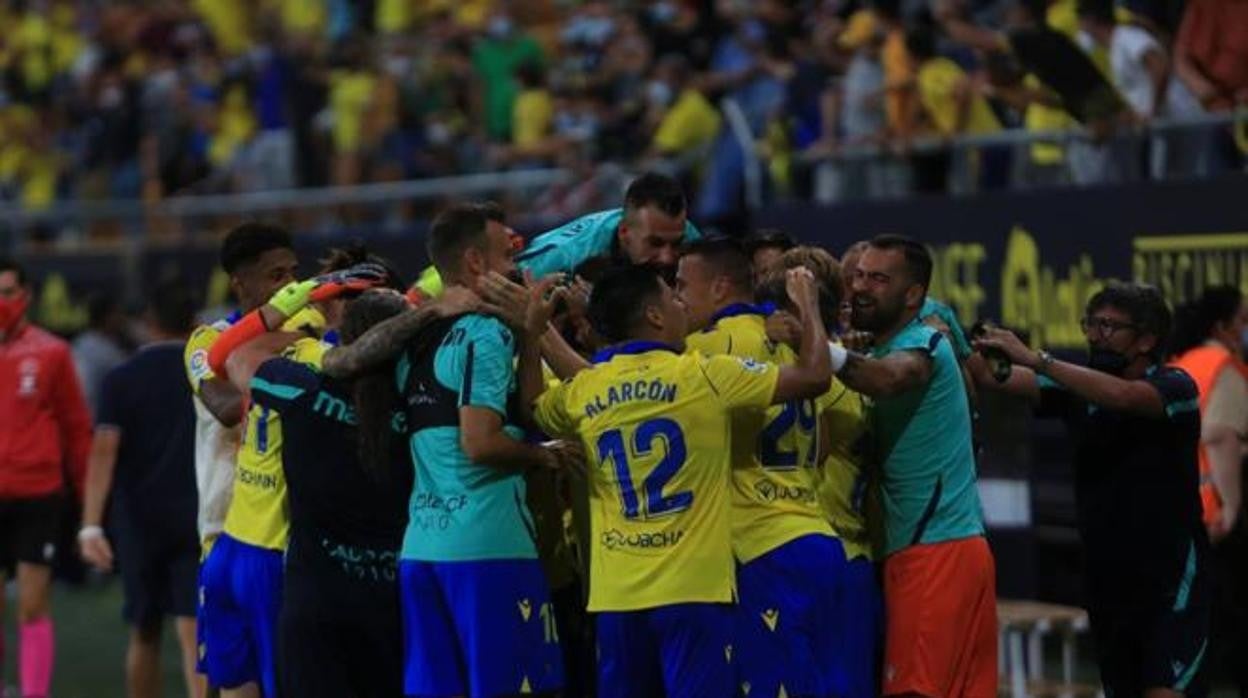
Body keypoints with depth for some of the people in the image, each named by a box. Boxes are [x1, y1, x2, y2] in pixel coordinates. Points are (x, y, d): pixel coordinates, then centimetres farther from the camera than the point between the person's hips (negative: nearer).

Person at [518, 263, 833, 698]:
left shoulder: (580, 393, 5)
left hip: (616, 595, 4)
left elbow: (530, 406, 28)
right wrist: (808, 307, 16)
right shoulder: (705, 377, -6)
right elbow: (813, 377, 0)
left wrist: (532, 331, 32)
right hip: (694, 587, -4)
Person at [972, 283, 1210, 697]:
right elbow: (992, 378, -2)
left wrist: (1035, 359, -32)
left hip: (1170, 577, -6)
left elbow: (1121, 396, -28)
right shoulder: (1080, 389, 9)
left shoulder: (1174, 387, -7)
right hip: (1108, 580, 6)